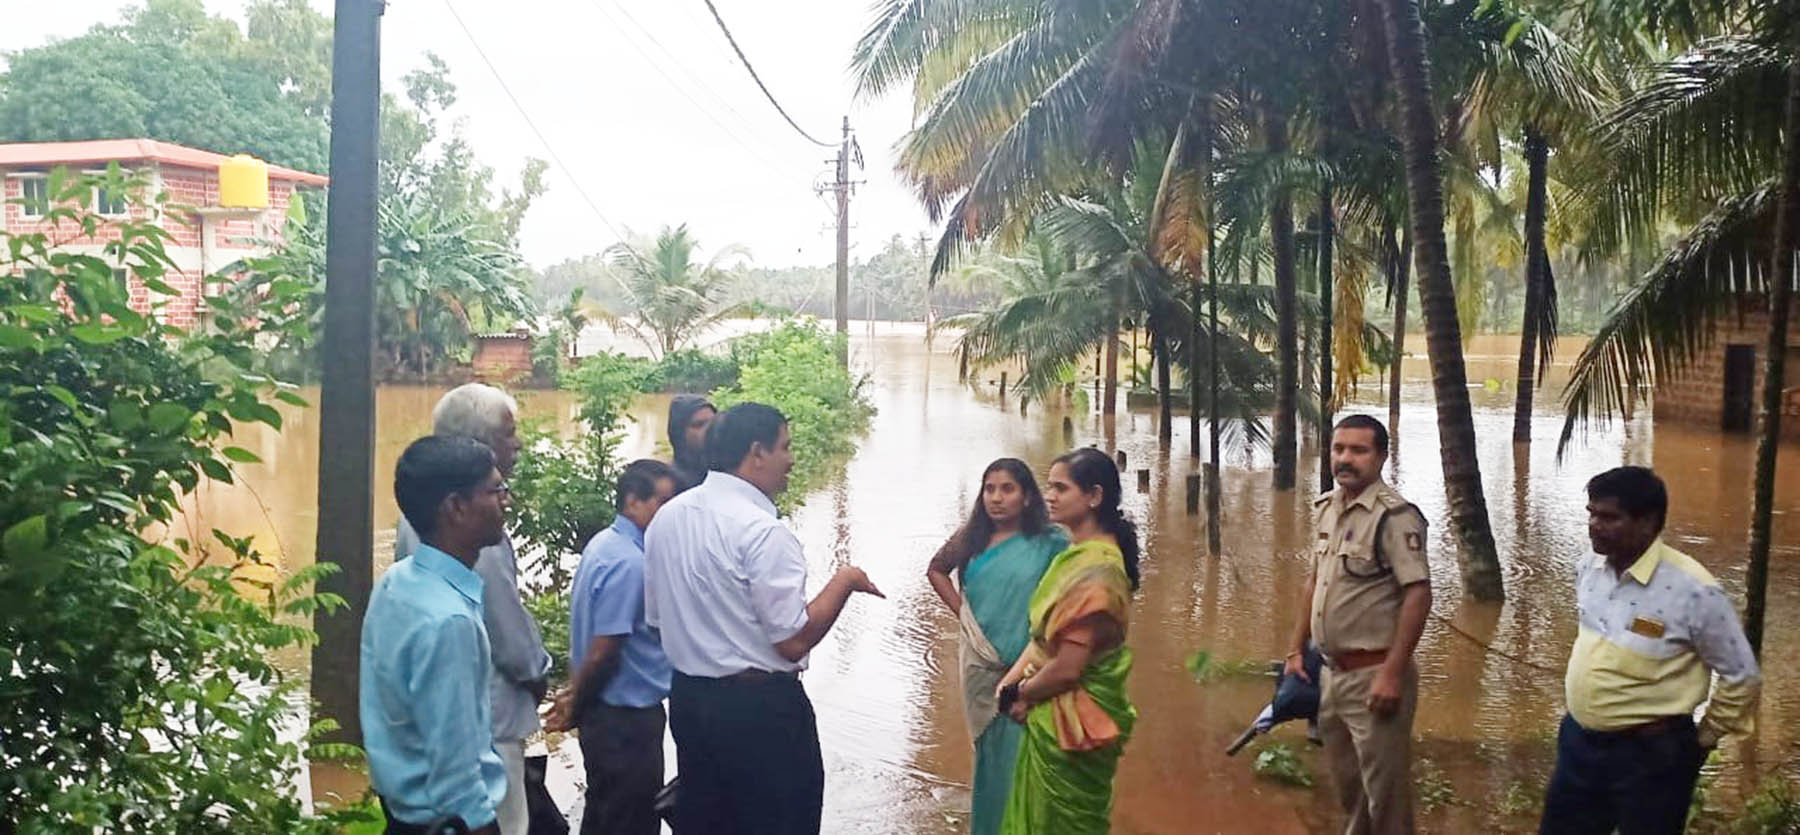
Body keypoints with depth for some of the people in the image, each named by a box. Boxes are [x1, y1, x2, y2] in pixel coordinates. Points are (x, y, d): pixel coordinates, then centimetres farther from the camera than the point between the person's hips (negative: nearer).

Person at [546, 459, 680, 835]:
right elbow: (602, 652, -23)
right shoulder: (628, 562, -23)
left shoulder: (606, 544, 7)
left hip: (613, 716, 10)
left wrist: (578, 697, 17)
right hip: (626, 718, -10)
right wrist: (576, 709, -8)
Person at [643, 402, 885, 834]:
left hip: (687, 698, 8)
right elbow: (794, 641, -21)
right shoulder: (762, 531, -20)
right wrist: (844, 582, -9)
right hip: (760, 709, -8)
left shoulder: (665, 517, 5)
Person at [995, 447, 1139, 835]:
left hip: (1072, 726, -9)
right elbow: (1043, 635, 10)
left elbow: (1067, 669, -24)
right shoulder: (1076, 555, 7)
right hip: (1049, 718, 9)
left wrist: (1021, 695, -7)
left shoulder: (1096, 570, -24)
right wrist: (1009, 683, -3)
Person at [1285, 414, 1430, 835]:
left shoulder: (1394, 516, -17)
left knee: (1384, 788, 3)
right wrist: (1297, 649, 15)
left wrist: (1392, 674, -23)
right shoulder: (1325, 508, 8)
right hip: (1331, 670, 8)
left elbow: (1418, 595, -21)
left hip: (1373, 674, -8)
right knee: (1346, 780, 22)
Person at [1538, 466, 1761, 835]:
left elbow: (1742, 676, -12)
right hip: (1579, 740, 6)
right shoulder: (1590, 569, -2)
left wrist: (1703, 738, -4)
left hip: (1651, 755, -6)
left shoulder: (1692, 589, -22)